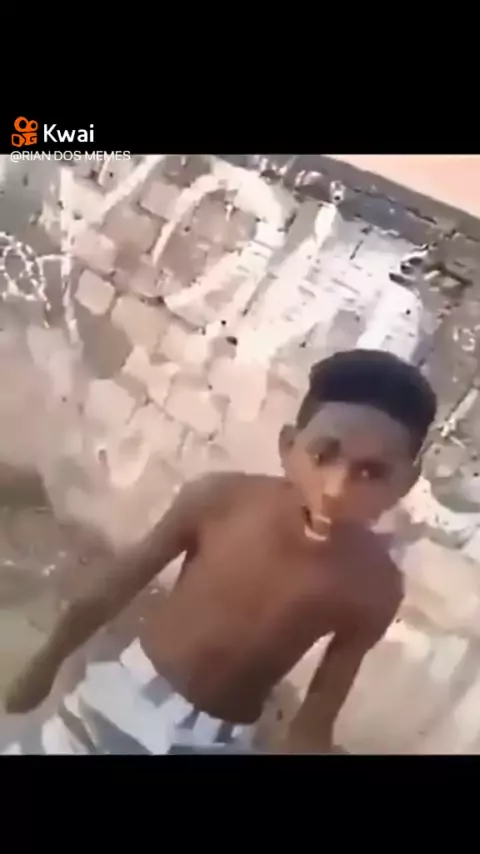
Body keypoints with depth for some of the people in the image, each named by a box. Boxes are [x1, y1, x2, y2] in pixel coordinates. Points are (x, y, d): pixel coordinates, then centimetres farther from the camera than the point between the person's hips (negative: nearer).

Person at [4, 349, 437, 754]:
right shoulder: (217, 500, -26)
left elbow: (318, 717, -7)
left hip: (218, 738, 0)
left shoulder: (374, 589, -22)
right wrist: (46, 665, 3)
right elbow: (115, 587, -10)